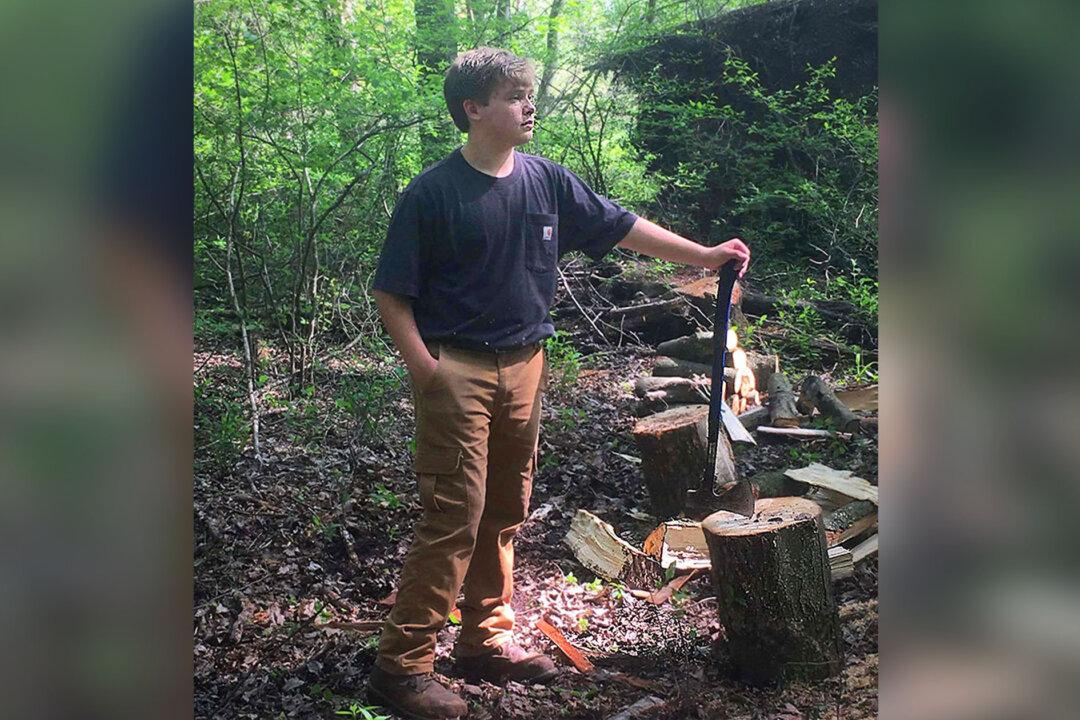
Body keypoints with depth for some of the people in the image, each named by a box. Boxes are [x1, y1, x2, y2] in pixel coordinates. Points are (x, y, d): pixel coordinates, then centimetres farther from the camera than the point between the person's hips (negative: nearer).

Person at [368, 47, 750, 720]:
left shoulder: (546, 180, 6)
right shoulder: (433, 192, -9)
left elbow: (623, 227, 13)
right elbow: (392, 293, -7)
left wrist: (704, 255, 11)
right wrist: (426, 369, -15)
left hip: (524, 367, 6)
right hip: (457, 372, -6)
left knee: (505, 514, 13)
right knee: (455, 518, -8)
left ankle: (486, 639, 27)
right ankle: (402, 663, 1)